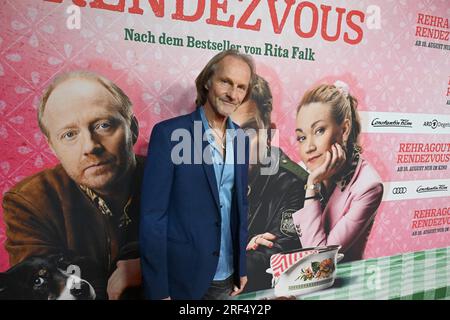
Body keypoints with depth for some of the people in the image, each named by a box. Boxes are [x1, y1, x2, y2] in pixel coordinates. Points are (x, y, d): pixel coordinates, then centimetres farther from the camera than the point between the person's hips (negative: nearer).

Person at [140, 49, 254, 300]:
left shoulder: (240, 138, 2)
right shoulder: (169, 133, -14)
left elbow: (241, 205, 10)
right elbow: (152, 216, -14)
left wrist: (242, 266, 10)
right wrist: (158, 290, -13)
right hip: (182, 278, -5)